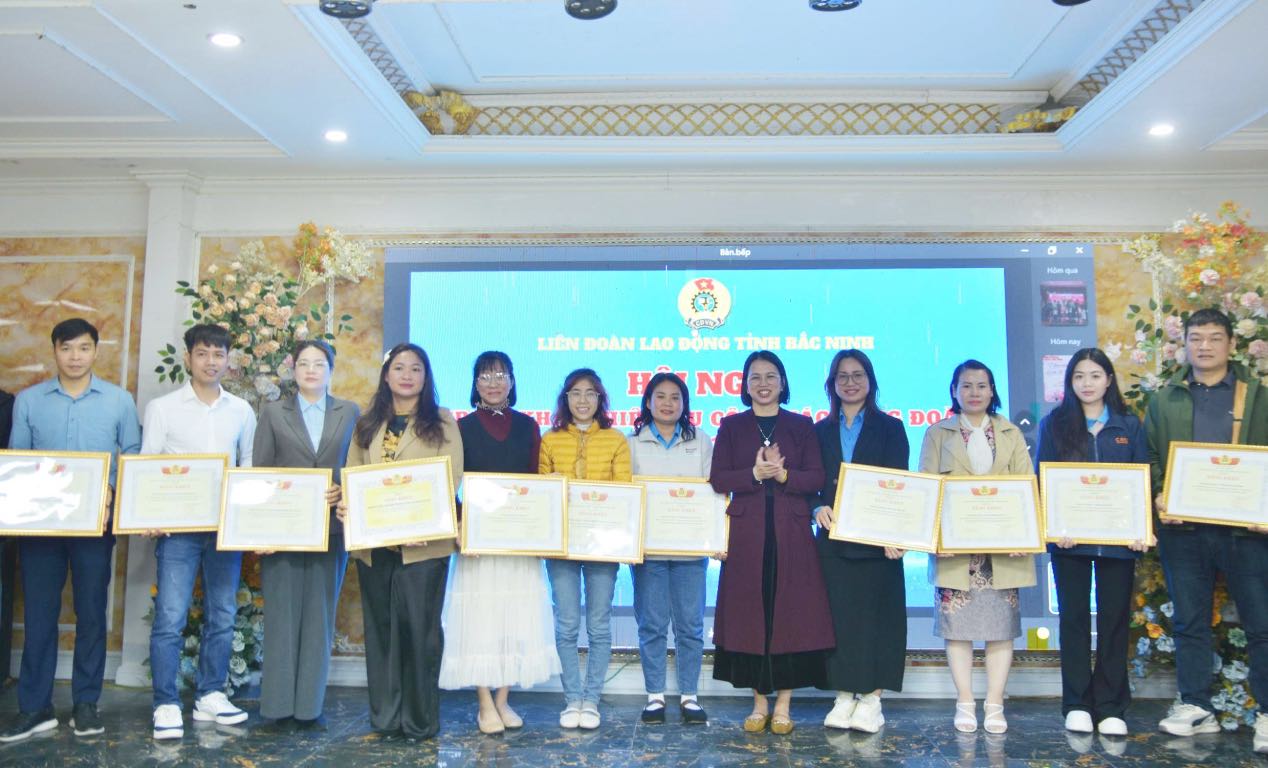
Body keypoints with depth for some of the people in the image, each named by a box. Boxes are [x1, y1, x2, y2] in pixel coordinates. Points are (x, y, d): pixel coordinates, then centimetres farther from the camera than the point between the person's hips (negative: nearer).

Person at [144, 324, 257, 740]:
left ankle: (210, 696, 19)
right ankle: (166, 705, 4)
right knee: (170, 617, -5)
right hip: (178, 525, -3)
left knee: (222, 615, 8)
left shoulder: (241, 411, 9)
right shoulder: (162, 408, 2)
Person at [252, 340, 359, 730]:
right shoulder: (273, 412, 8)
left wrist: (344, 495, -11)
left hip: (330, 529, 1)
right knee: (281, 614, 2)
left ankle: (310, 704, 14)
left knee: (319, 616, 5)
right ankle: (279, 703, 12)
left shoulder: (350, 413, 9)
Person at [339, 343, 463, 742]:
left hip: (424, 542, -4)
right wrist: (347, 507, -9)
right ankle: (385, 715, 19)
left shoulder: (441, 422, 3)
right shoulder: (367, 424, 15)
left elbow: (452, 477, -5)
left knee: (419, 627, -2)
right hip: (373, 542, 4)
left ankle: (419, 718, 9)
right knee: (380, 628, 9)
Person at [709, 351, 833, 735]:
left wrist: (783, 474, -18)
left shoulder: (802, 426, 8)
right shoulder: (731, 426, 8)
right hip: (746, 534, 0)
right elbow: (718, 479, -1)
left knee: (791, 612, 0)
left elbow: (816, 478, -1)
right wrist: (754, 474, -16)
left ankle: (783, 705, 11)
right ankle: (759, 703, 14)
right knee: (750, 613, 2)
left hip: (791, 534, 0)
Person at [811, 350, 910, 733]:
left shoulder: (890, 428, 5)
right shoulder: (821, 431, 13)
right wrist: (819, 507, -13)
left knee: (876, 615, 1)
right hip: (834, 539, 2)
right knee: (838, 616, 3)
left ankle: (871, 700, 8)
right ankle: (844, 698, 11)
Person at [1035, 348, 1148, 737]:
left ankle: (1110, 707, 14)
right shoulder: (1054, 424, 3)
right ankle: (1077, 704, 13)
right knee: (1074, 618, 5)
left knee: (1114, 618, 5)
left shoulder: (1129, 425, 7)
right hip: (1070, 537, -1)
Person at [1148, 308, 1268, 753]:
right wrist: (1156, 494, -7)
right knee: (1189, 621, 9)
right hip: (1183, 529, 2)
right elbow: (1149, 457, 11)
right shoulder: (1164, 400, 11)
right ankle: (1196, 707, 20)